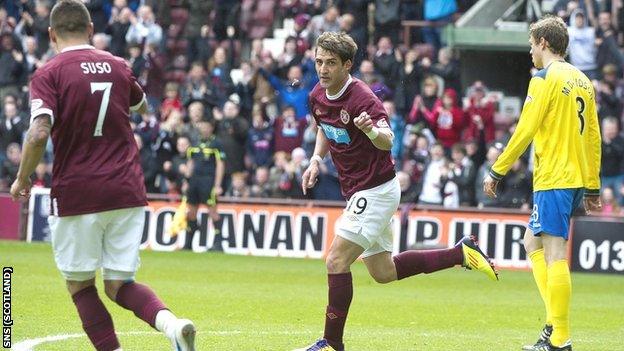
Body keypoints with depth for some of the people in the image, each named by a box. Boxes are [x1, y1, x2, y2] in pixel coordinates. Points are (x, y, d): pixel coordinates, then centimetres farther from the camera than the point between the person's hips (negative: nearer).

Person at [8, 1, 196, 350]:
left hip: (75, 195, -4)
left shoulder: (49, 74, -6)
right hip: (127, 191, 4)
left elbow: (39, 133, -19)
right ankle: (170, 321, -20)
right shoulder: (117, 66, 9)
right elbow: (141, 106, 31)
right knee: (120, 285, 9)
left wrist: (22, 179, -4)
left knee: (80, 285, 12)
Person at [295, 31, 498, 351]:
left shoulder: (361, 98, -23)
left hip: (375, 190, -9)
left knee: (336, 261, -14)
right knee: (383, 272, 14)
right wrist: (316, 160, 7)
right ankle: (461, 253, 24)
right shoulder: (317, 96, 2)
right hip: (359, 193, 9)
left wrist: (373, 130, -56)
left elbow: (387, 142, -34)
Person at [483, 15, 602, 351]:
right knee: (533, 243, 18)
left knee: (555, 254, -9)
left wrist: (497, 172, -6)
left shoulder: (546, 78, -9)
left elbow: (525, 131, -13)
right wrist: (592, 187, 21)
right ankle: (555, 322, 10)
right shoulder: (582, 80, 15)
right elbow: (593, 136, 17)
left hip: (553, 178, -9)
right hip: (578, 178, 9)